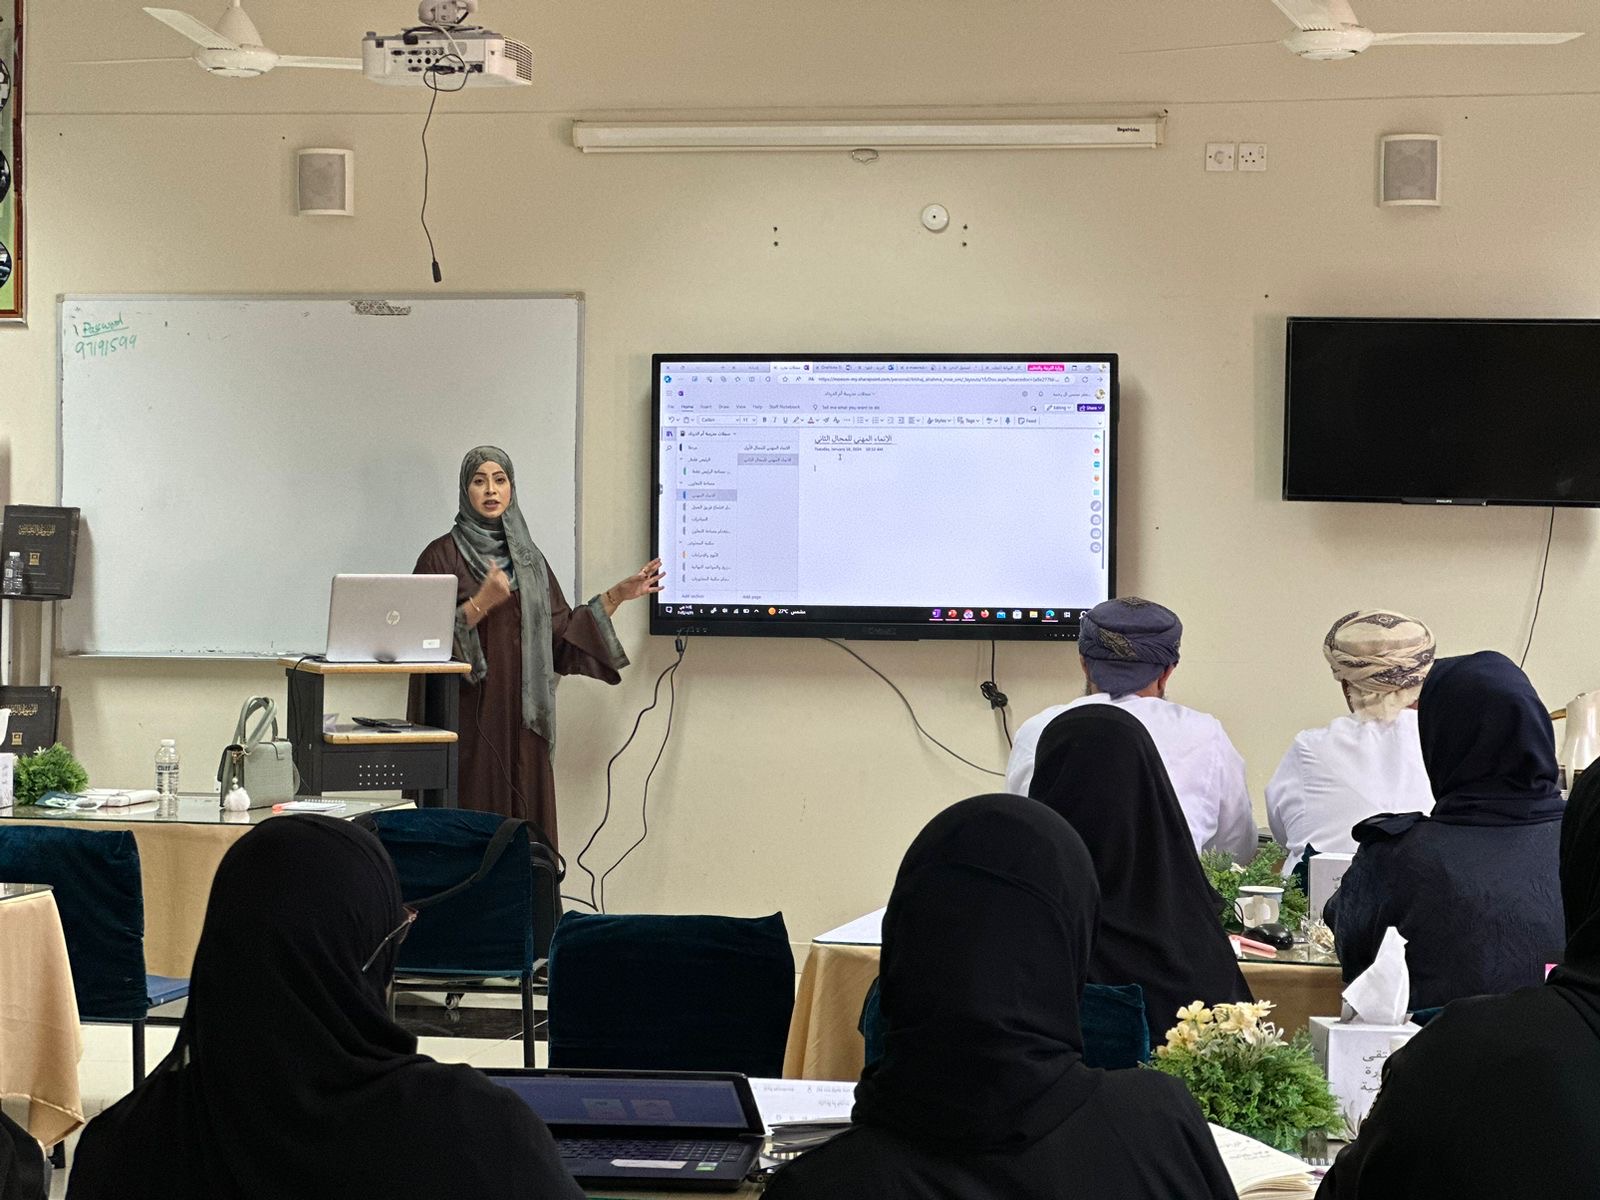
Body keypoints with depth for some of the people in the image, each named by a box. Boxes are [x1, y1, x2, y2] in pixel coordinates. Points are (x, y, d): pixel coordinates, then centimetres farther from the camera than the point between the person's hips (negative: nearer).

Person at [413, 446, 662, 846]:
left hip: (521, 715, 5)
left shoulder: (528, 557, 14)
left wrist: (616, 596, 8)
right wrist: (481, 603, -21)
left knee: (524, 818, 2)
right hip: (468, 715, -5)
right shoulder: (442, 555, -1)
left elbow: (561, 634, 13)